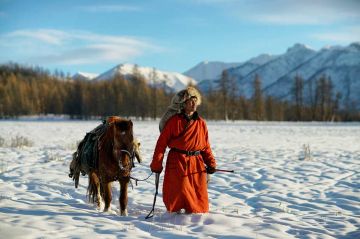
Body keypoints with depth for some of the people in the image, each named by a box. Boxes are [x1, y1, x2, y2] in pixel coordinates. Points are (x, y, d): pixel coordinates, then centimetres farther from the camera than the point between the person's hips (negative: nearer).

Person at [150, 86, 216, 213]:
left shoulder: (201, 123, 9)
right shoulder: (174, 121, -5)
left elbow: (206, 146, 14)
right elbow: (161, 143, -5)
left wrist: (211, 163, 3)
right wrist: (156, 164, -8)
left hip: (196, 164, 4)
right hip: (177, 163, -4)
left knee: (198, 197, 5)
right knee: (177, 195, -1)